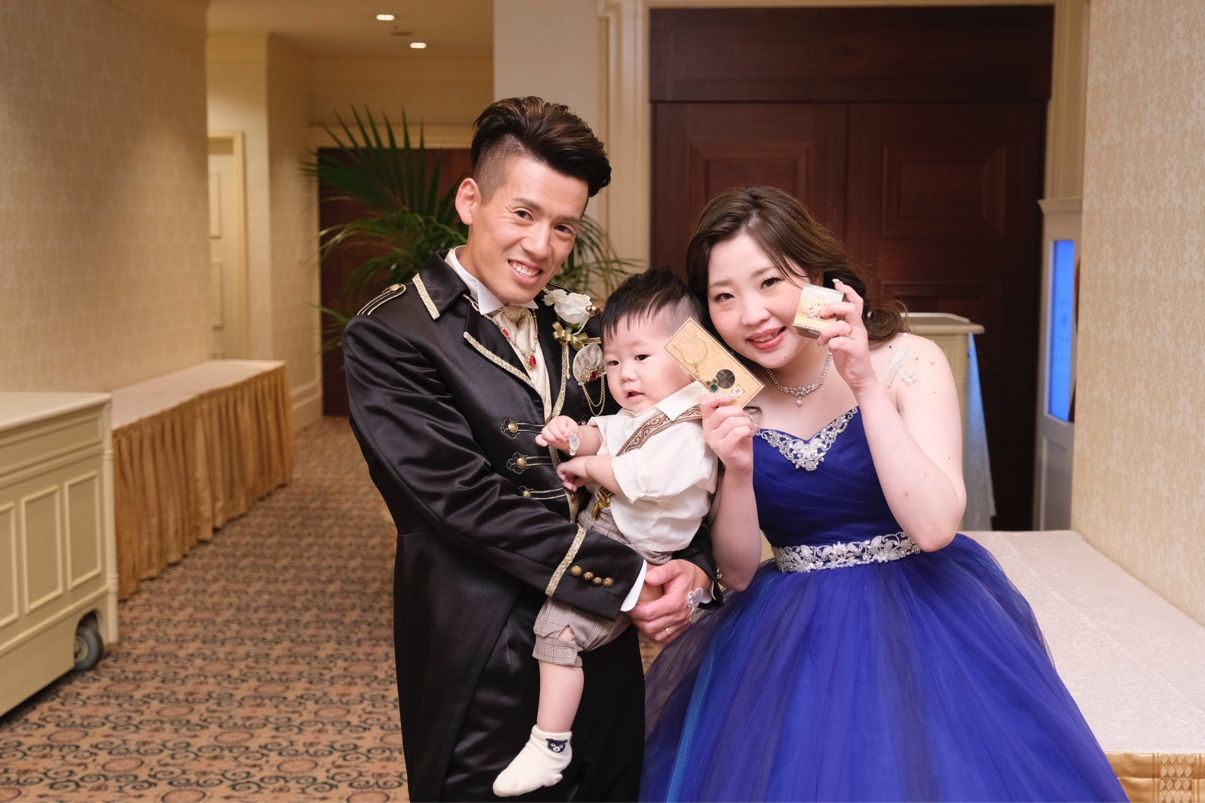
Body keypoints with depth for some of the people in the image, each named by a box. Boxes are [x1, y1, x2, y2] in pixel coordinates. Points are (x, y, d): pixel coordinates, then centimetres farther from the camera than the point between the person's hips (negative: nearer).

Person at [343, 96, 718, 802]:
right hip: (484, 674, -6)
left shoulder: (573, 328, 8)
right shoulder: (389, 336, -11)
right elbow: (466, 498, -20)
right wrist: (628, 578, -20)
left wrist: (692, 562, -11)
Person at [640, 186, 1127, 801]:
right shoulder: (724, 405, -3)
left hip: (923, 621, -2)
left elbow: (933, 528, -22)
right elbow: (736, 572, -3)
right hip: (792, 638, 2)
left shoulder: (908, 364, -11)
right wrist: (737, 470, -21)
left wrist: (866, 386, -25)